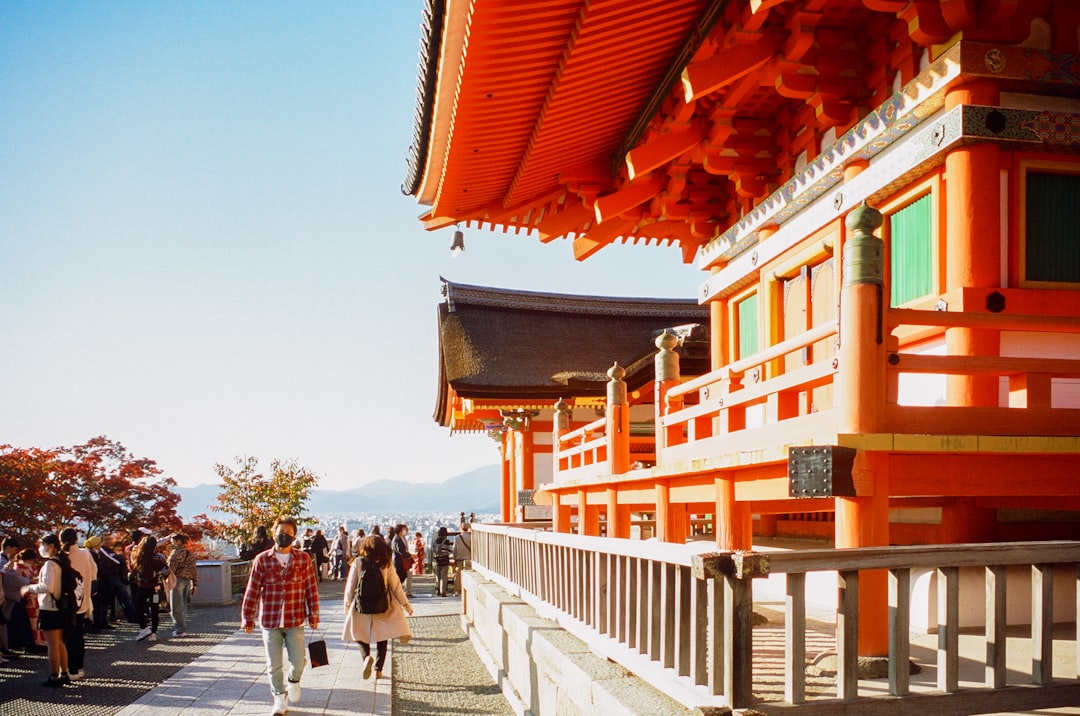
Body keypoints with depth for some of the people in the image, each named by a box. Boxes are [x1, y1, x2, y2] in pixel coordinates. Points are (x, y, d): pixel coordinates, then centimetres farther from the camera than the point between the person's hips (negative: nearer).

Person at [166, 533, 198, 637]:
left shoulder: (177, 552, -10)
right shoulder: (190, 553, 15)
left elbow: (171, 568, -18)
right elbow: (194, 570, 17)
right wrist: (195, 584, 20)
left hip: (178, 579, -8)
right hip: (187, 581, 8)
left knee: (176, 607, -4)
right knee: (183, 606, 14)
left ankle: (179, 629, -5)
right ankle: (184, 628, 17)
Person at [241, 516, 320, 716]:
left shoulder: (303, 559, 0)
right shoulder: (262, 560, -2)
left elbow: (311, 589, 3)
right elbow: (252, 591, 2)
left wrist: (313, 615, 3)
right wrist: (248, 618, 3)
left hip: (295, 621, 0)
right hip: (269, 621, 0)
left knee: (298, 662, 0)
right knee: (274, 665, 6)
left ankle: (294, 681, 34)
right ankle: (279, 699, 25)